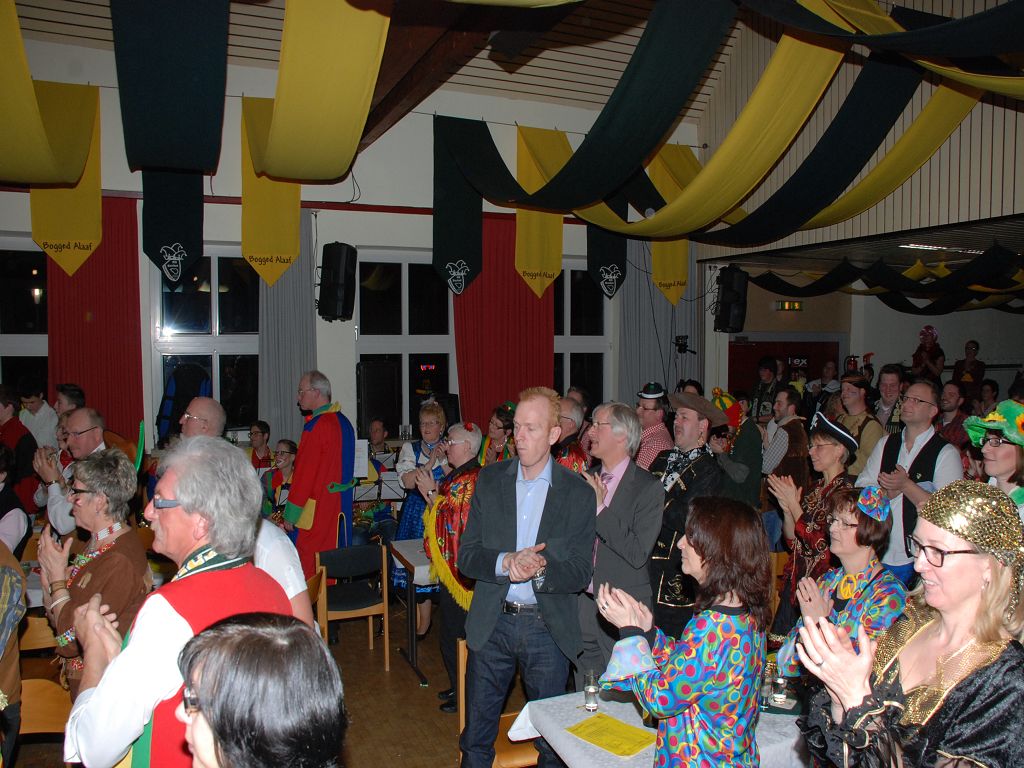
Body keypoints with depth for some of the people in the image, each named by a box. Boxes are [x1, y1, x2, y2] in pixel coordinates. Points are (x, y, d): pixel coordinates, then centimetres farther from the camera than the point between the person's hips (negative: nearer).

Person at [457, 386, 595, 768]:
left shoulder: (579, 493, -6)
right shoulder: (489, 479, 0)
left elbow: (580, 573, -7)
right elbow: (465, 556, -3)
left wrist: (540, 571, -26)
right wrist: (506, 562, -22)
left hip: (548, 627, -1)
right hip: (492, 622, 2)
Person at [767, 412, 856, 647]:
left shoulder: (846, 491, -12)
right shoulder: (815, 490, 11)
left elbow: (821, 544, -19)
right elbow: (792, 541, 10)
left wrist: (794, 504, -15)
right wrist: (786, 508, -6)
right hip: (796, 581, 7)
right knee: (781, 647, 10)